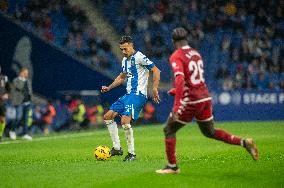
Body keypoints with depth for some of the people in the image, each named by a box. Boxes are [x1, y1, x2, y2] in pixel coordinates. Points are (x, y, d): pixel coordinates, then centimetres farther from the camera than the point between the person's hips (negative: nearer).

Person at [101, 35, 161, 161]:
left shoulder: (139, 57, -10)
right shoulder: (125, 60, 17)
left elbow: (156, 71, -14)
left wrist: (154, 89, -22)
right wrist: (109, 88, 23)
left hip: (138, 94, -10)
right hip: (128, 94, 10)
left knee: (125, 121, -22)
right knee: (108, 116, 7)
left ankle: (132, 153, -10)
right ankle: (117, 148, 10)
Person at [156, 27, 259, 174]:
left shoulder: (176, 57, -11)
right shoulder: (196, 54, 13)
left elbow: (180, 79, -26)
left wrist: (177, 105, -31)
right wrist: (178, 90, 34)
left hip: (190, 101, -7)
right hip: (205, 98, 7)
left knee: (169, 130, 10)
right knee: (210, 132, 22)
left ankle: (172, 166, 10)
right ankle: (244, 142, 8)